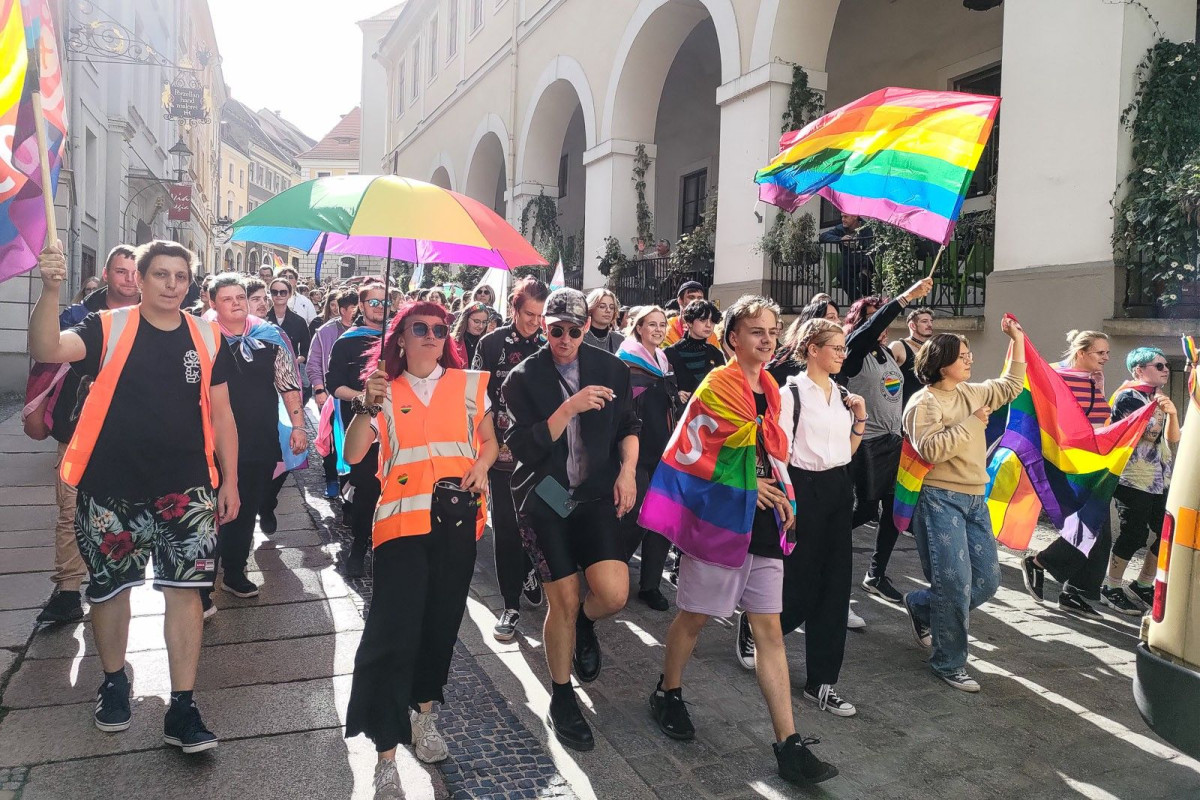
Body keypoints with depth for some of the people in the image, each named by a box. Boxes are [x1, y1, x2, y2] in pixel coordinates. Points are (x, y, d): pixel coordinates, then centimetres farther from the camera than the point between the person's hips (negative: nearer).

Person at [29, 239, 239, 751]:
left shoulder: (208, 338, 3)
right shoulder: (109, 328, -2)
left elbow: (220, 414, 8)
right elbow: (47, 350, -20)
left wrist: (229, 482, 7)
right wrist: (51, 290, -34)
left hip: (186, 489, 1)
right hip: (111, 488, 0)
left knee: (184, 591, -2)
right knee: (110, 587, 14)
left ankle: (182, 708, 8)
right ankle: (113, 681, 38)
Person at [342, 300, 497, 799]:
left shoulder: (468, 384, 9)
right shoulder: (386, 391, 5)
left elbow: (489, 441, 16)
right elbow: (354, 455, -6)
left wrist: (481, 465, -5)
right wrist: (367, 406, -20)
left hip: (457, 514, 2)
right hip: (403, 518, -2)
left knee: (442, 619, 13)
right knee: (394, 631, -8)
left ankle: (424, 714, 35)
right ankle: (386, 757, -1)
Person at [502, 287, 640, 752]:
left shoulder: (610, 369, 2)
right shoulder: (524, 378, -5)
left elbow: (629, 424, 14)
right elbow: (524, 448, -13)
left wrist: (628, 471, -1)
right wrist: (570, 407, -22)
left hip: (596, 494, 2)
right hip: (545, 499, -2)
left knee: (614, 594, -14)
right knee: (563, 602, 1)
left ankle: (585, 625, 25)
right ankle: (561, 700, 25)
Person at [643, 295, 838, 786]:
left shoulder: (769, 390, 11)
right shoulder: (717, 387, -11)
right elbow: (688, 452, -14)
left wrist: (780, 493, 6)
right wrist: (745, 485, -14)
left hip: (764, 524, 6)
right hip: (720, 519, -6)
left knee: (770, 629, 5)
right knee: (694, 616, 10)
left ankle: (789, 745, 9)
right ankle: (668, 694, 35)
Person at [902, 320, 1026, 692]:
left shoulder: (973, 393, 13)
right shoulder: (924, 403, -10)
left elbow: (1011, 387, 26)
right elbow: (931, 449, -23)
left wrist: (1017, 341, 20)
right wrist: (972, 423, -14)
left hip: (975, 499, 8)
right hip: (941, 500, -8)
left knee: (987, 580, 8)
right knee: (956, 584, -8)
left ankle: (921, 606, 30)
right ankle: (949, 663, 10)